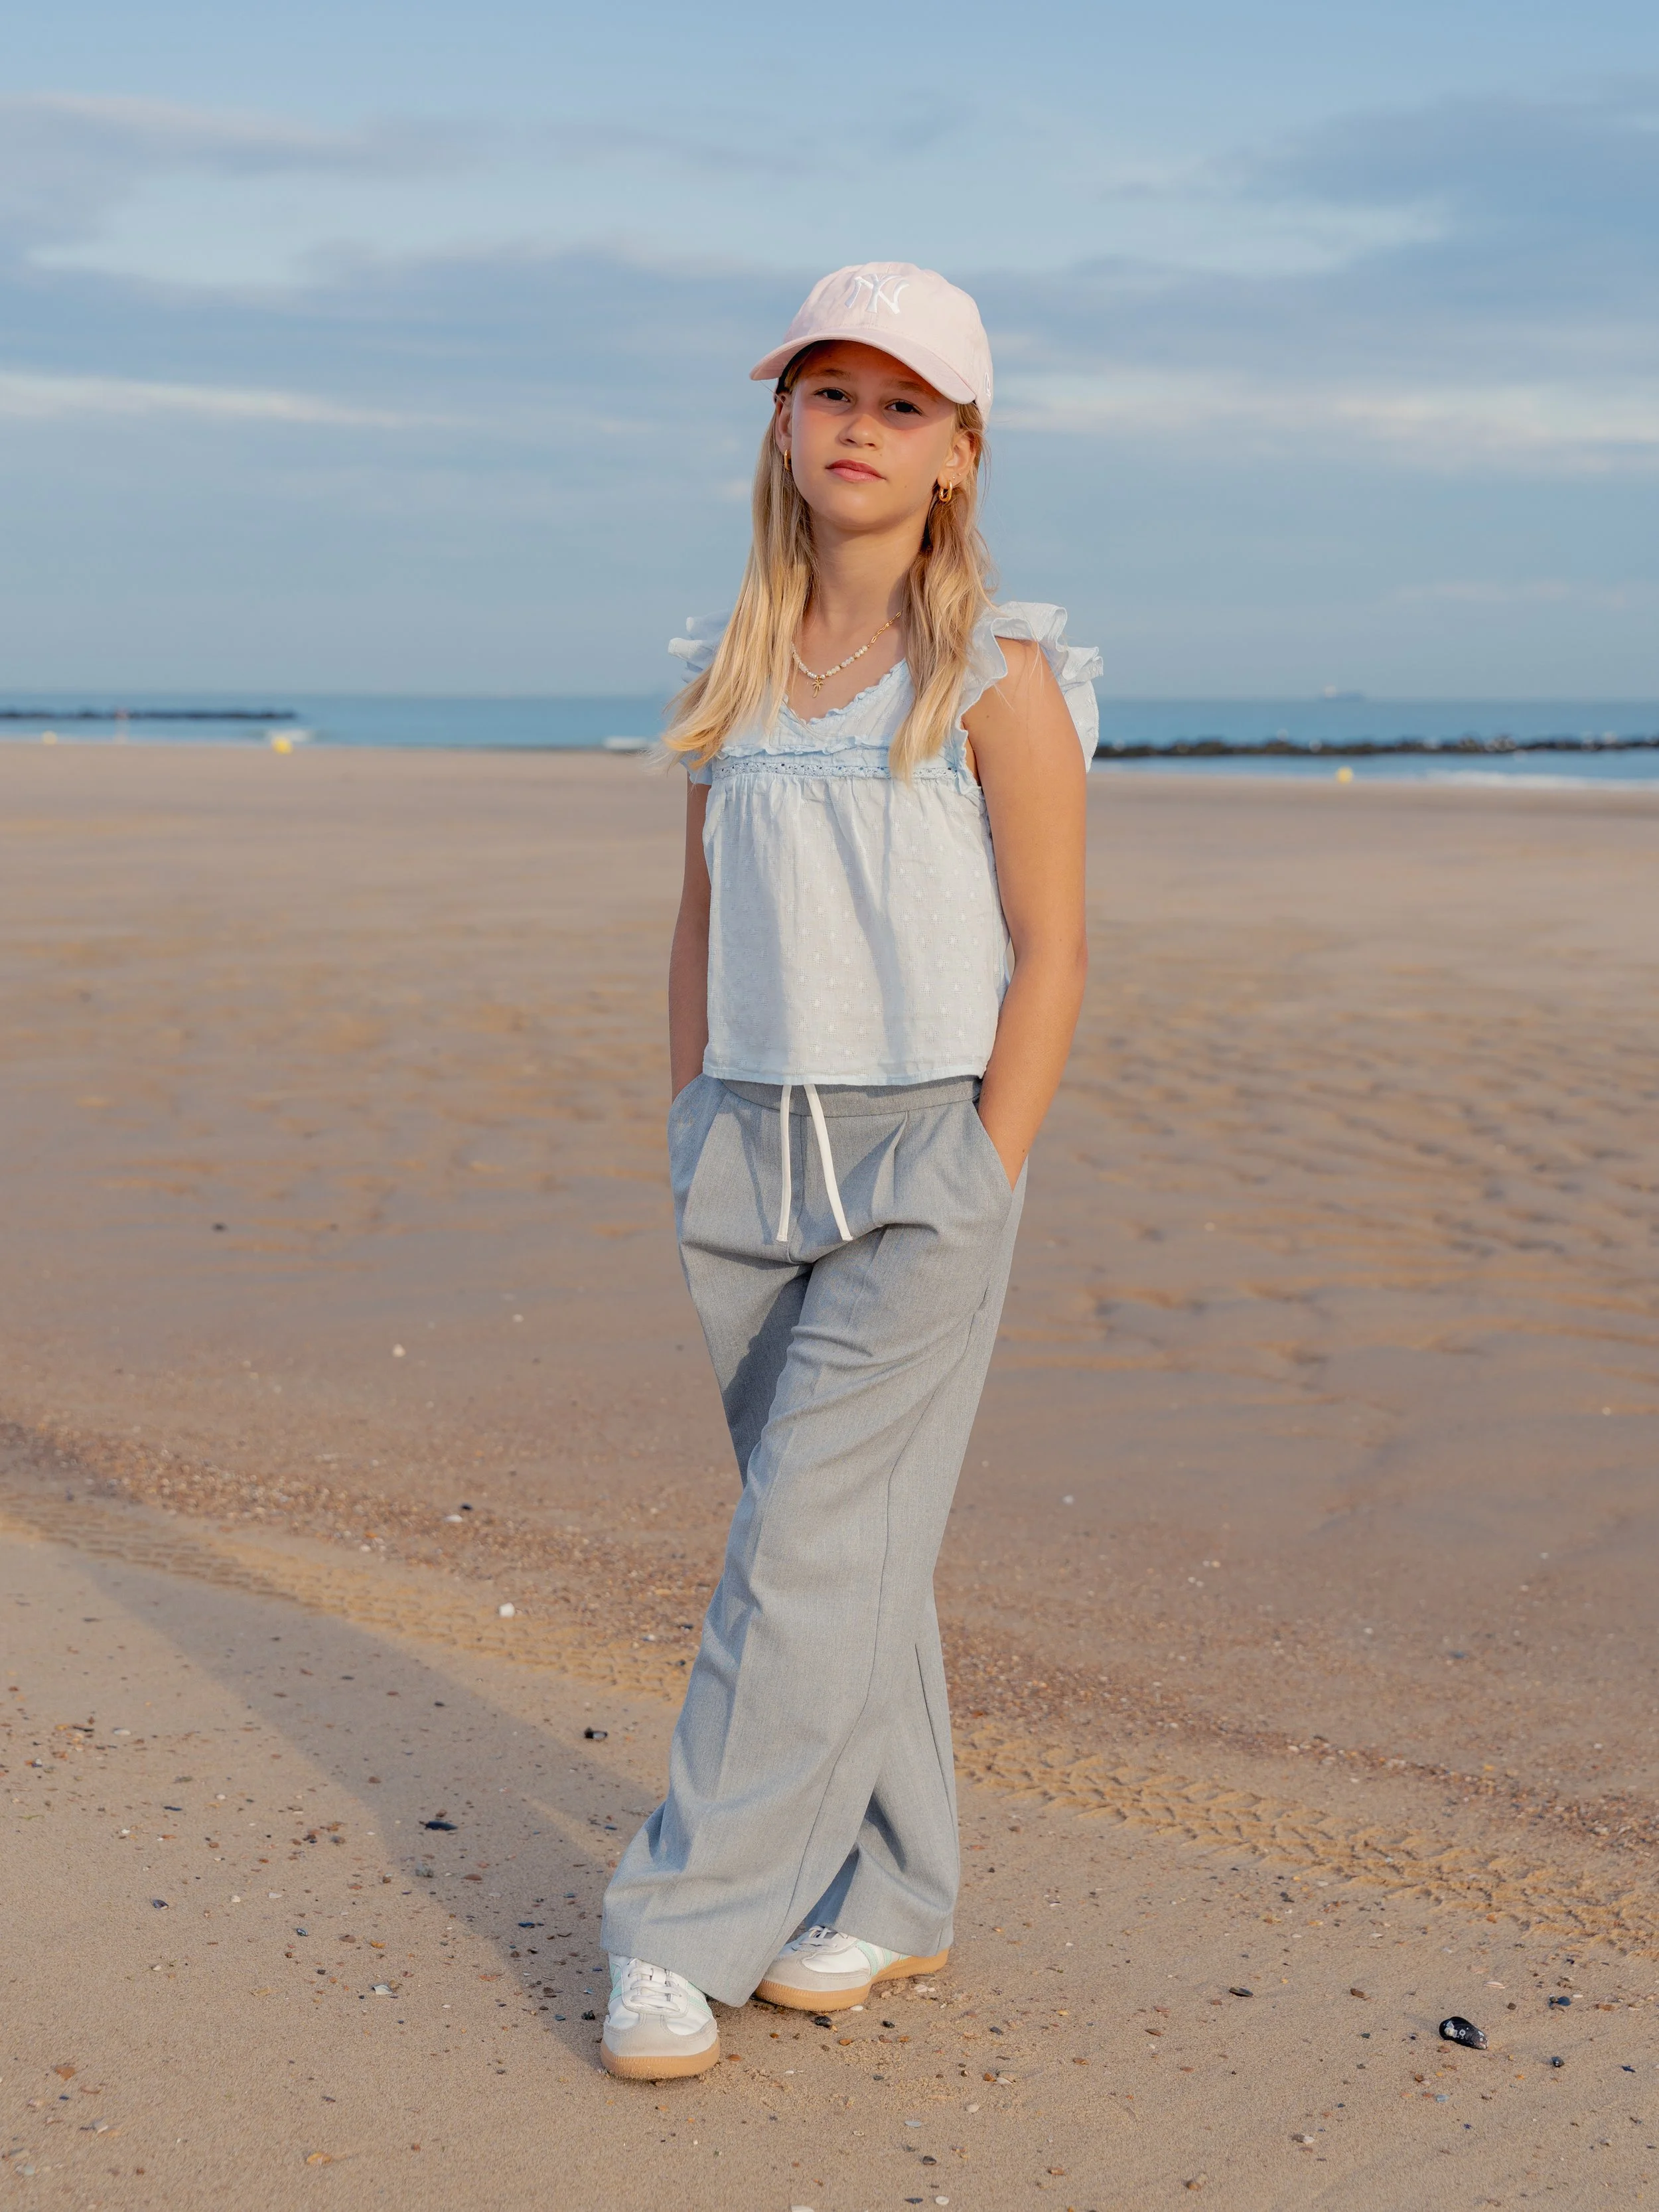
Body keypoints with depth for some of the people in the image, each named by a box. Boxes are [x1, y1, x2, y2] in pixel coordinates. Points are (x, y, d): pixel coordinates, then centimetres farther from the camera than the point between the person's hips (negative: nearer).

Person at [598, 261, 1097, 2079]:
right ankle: (894, 1898, 25)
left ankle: (684, 1927, 2)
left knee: (807, 1547, -6)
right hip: (750, 1158, 5)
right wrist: (692, 1150, 10)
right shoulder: (732, 667, 9)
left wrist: (982, 1189, -12)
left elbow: (1051, 952, -7)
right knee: (848, 1537, 12)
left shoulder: (996, 674, -6)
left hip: (924, 1159, -5)